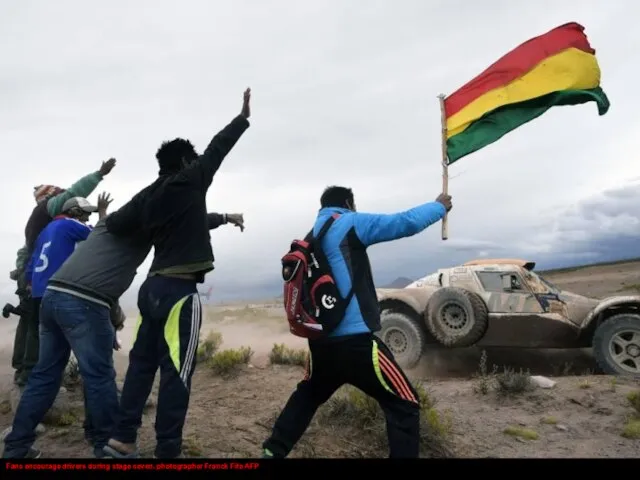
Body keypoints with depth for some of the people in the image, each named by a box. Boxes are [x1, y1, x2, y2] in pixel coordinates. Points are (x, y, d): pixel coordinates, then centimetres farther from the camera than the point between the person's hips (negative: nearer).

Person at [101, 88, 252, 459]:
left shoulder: (147, 196, 12)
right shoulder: (189, 182, -4)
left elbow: (116, 226, 8)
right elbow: (218, 149, 2)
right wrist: (244, 116, 13)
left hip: (154, 286, 8)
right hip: (180, 290, -8)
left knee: (142, 363, 13)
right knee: (176, 372, -3)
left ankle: (123, 439, 19)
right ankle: (168, 451, 3)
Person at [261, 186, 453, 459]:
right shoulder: (351, 223, -4)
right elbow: (406, 223, -6)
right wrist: (440, 206, 9)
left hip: (321, 342, 8)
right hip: (355, 341, -7)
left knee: (307, 396, 31)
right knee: (404, 407, 3)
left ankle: (272, 451, 34)